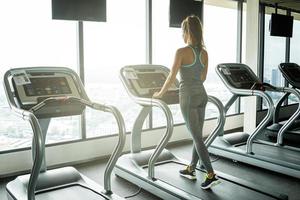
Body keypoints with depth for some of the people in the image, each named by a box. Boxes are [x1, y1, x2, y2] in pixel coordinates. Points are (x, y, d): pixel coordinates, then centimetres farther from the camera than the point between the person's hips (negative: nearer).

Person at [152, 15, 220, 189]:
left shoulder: (182, 52, -14)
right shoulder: (204, 53, 7)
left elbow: (172, 77, -11)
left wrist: (160, 94, 3)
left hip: (188, 97, -7)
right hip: (202, 95, 7)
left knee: (197, 138, -1)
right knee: (197, 136, 15)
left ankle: (211, 175, 2)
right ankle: (191, 169, 29)